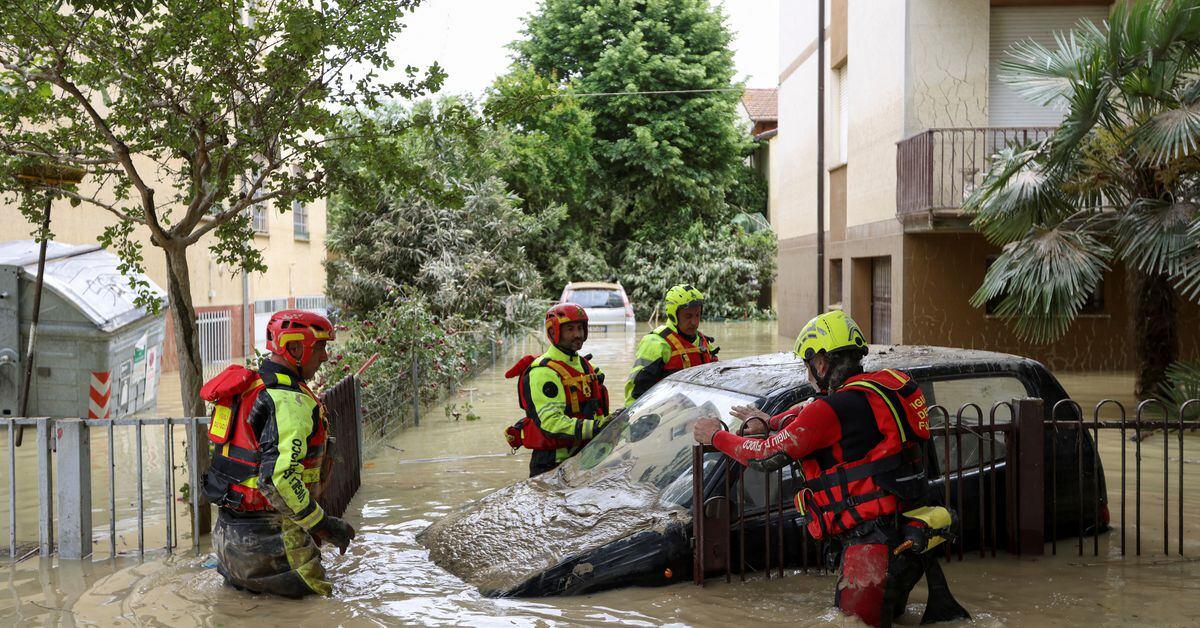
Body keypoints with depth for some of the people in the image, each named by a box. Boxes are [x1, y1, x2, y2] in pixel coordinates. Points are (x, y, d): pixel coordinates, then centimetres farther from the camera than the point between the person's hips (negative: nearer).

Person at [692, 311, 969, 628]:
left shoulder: (834, 410, -16)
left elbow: (769, 456, -9)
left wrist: (717, 436, 5)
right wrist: (769, 421, 26)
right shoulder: (886, 384, 10)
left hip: (874, 538, -9)